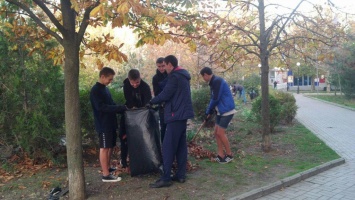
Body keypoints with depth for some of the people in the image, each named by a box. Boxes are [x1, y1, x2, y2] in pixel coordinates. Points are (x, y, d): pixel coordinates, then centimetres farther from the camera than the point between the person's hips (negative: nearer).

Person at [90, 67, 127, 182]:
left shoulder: (104, 89, 15)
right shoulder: (95, 90, -13)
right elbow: (101, 107, -23)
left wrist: (122, 109, 2)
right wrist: (121, 108, -24)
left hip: (110, 123, 9)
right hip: (103, 124, -9)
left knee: (110, 147, 15)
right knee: (104, 148, -6)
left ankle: (107, 168, 27)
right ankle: (106, 174, -2)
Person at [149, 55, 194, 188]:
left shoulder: (174, 76, -15)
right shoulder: (183, 76, 16)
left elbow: (165, 94, -17)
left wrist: (152, 101, -1)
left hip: (176, 114, -10)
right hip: (182, 114, 10)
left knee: (168, 147, -6)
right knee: (181, 146, 12)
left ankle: (165, 178, -3)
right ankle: (181, 175, 17)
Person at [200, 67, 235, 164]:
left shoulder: (217, 81, -18)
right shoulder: (213, 82, 13)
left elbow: (215, 99, -20)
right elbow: (214, 98, 16)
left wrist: (208, 111, -7)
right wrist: (209, 112, 11)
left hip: (227, 111, -10)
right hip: (221, 111, 10)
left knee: (220, 133, -6)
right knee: (216, 132, 10)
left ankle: (229, 155, 9)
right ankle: (221, 155, 17)